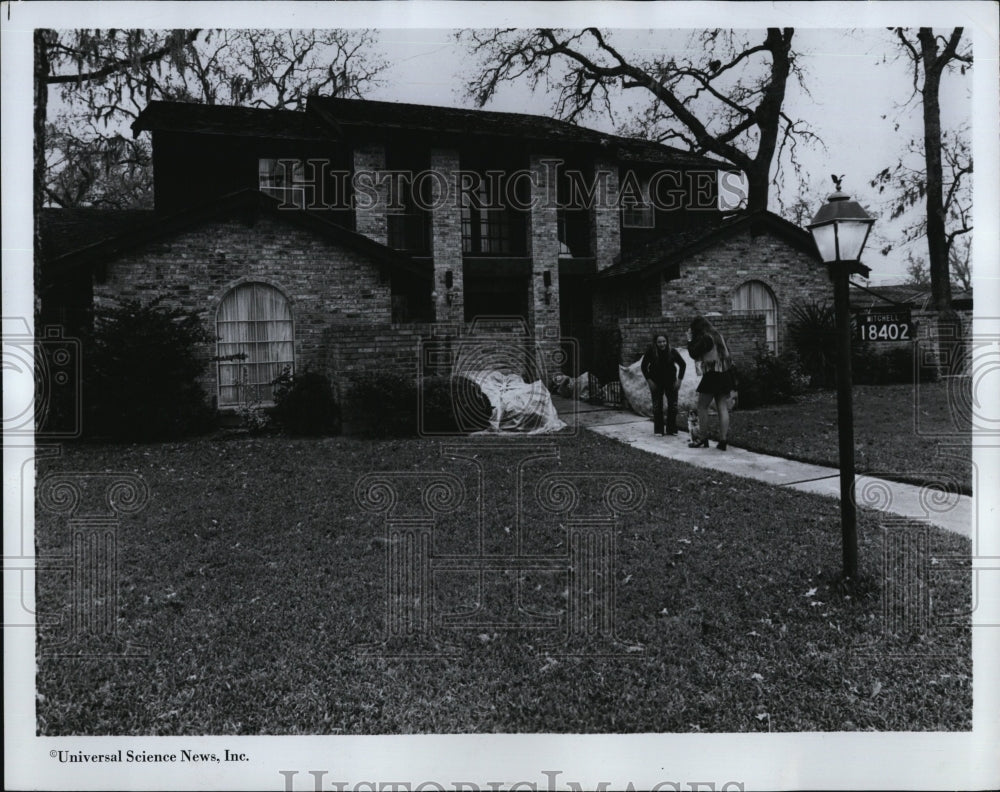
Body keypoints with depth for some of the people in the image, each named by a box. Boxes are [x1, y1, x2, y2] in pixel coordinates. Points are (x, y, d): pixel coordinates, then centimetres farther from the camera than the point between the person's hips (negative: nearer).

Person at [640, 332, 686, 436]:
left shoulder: (672, 351, -17)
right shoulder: (650, 351, -19)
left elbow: (683, 364, -2)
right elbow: (643, 366, -6)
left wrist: (679, 380, -6)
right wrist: (649, 380, -10)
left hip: (670, 381, 1)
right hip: (656, 382, -1)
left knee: (673, 405, -1)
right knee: (657, 406, -1)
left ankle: (672, 430, 10)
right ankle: (658, 430, 8)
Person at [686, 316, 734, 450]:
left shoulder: (703, 338, -10)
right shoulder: (719, 335, 14)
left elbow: (694, 354, -10)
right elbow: (727, 352, 20)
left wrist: (690, 341, 0)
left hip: (712, 375, -7)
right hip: (725, 374, 7)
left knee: (702, 407, 3)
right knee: (722, 408, 3)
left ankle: (703, 439, 4)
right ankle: (722, 441, 1)